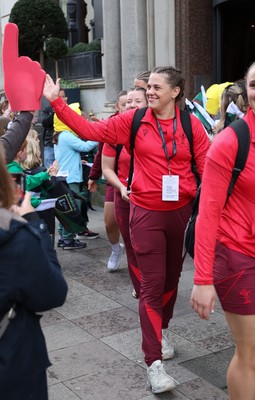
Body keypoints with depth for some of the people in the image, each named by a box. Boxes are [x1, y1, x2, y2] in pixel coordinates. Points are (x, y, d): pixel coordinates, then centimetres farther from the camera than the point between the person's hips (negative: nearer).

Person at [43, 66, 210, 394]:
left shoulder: (191, 124, -3)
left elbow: (208, 167, -3)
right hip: (147, 213, -2)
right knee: (152, 285, -3)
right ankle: (153, 362, 3)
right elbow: (90, 130, -4)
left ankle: (162, 330, 44)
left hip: (181, 211, 2)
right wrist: (55, 101, -10)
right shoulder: (133, 120, -3)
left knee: (172, 278, 18)